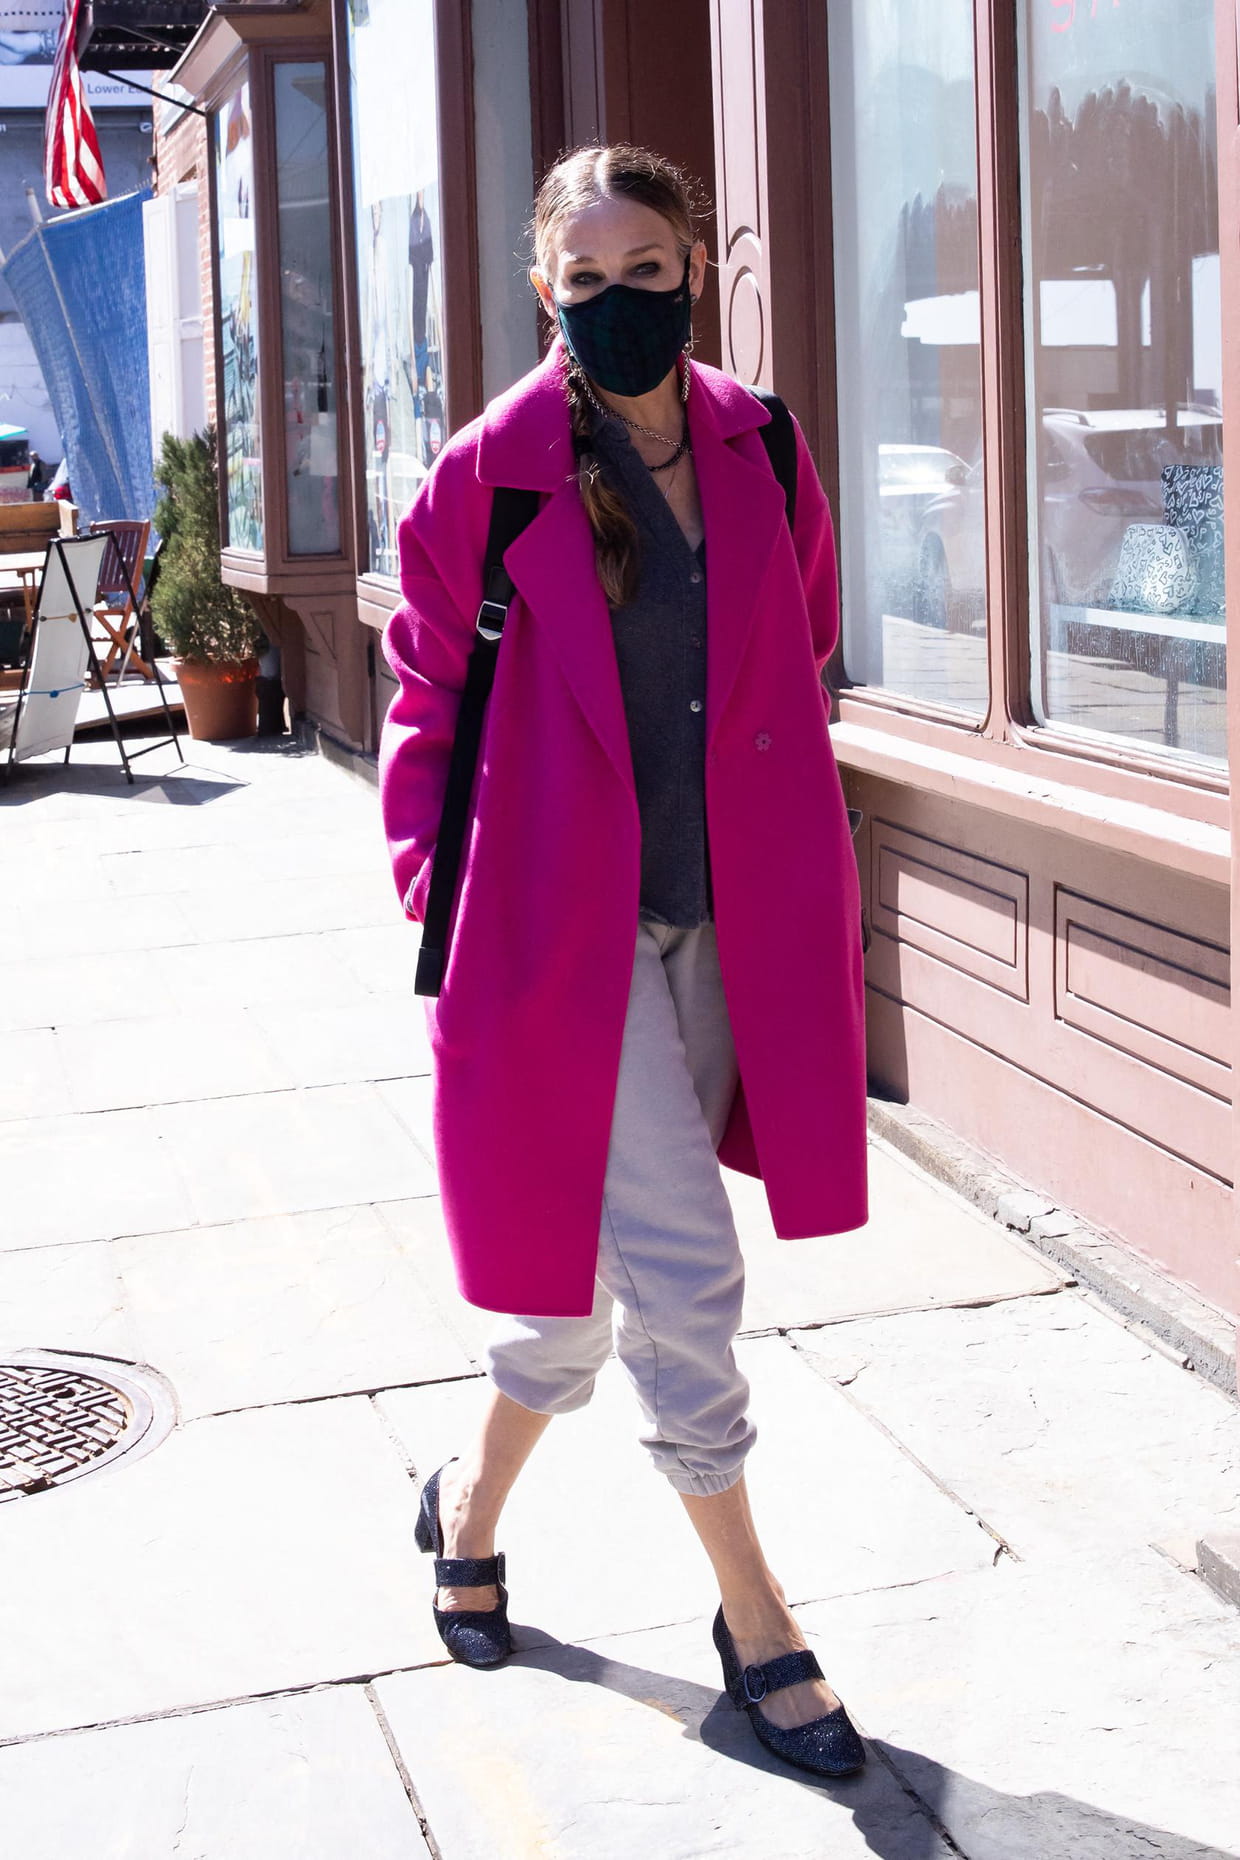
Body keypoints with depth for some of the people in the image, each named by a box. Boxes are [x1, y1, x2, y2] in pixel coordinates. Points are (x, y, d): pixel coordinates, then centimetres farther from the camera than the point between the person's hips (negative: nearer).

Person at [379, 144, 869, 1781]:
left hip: (725, 927, 5)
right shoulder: (491, 475, -8)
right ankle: (753, 1618, 13)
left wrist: (794, 878, 10)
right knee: (683, 1274, -5)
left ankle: (473, 1503, 41)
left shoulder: (760, 457, 3)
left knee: (598, 1261, 16)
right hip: (568, 926, -5)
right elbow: (429, 701, 1)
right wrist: (439, 881, -5)